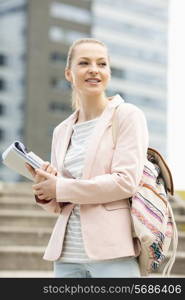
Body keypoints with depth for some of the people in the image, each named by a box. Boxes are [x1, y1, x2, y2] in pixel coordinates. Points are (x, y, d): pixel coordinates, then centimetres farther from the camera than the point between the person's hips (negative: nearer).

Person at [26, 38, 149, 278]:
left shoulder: (127, 116, 0)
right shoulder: (62, 132, 16)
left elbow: (126, 182, -12)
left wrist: (61, 188, -9)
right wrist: (44, 192, -5)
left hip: (113, 252, -5)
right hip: (67, 254, 5)